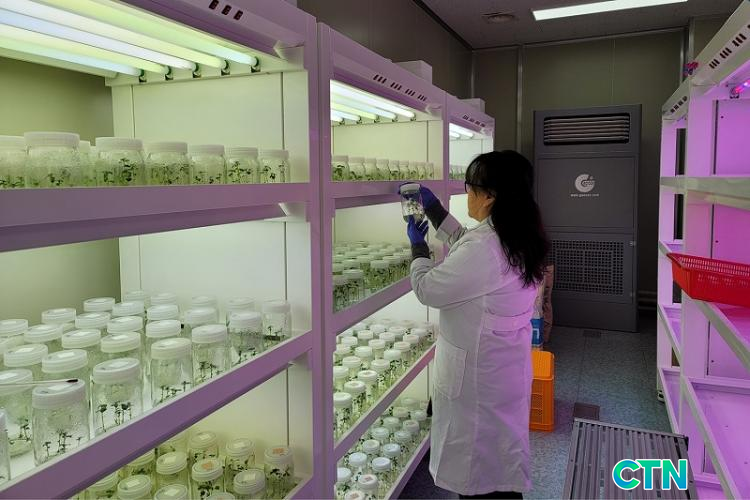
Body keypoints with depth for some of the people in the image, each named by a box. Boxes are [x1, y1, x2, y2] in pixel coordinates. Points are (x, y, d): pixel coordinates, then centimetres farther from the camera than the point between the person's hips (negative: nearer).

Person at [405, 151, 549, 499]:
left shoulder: (484, 248, -30)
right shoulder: (516, 238, 1)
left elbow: (427, 289, -19)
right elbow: (463, 245, 17)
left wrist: (418, 246, -2)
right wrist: (433, 207, 16)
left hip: (478, 375, -9)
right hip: (505, 368, 9)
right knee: (501, 458, 26)